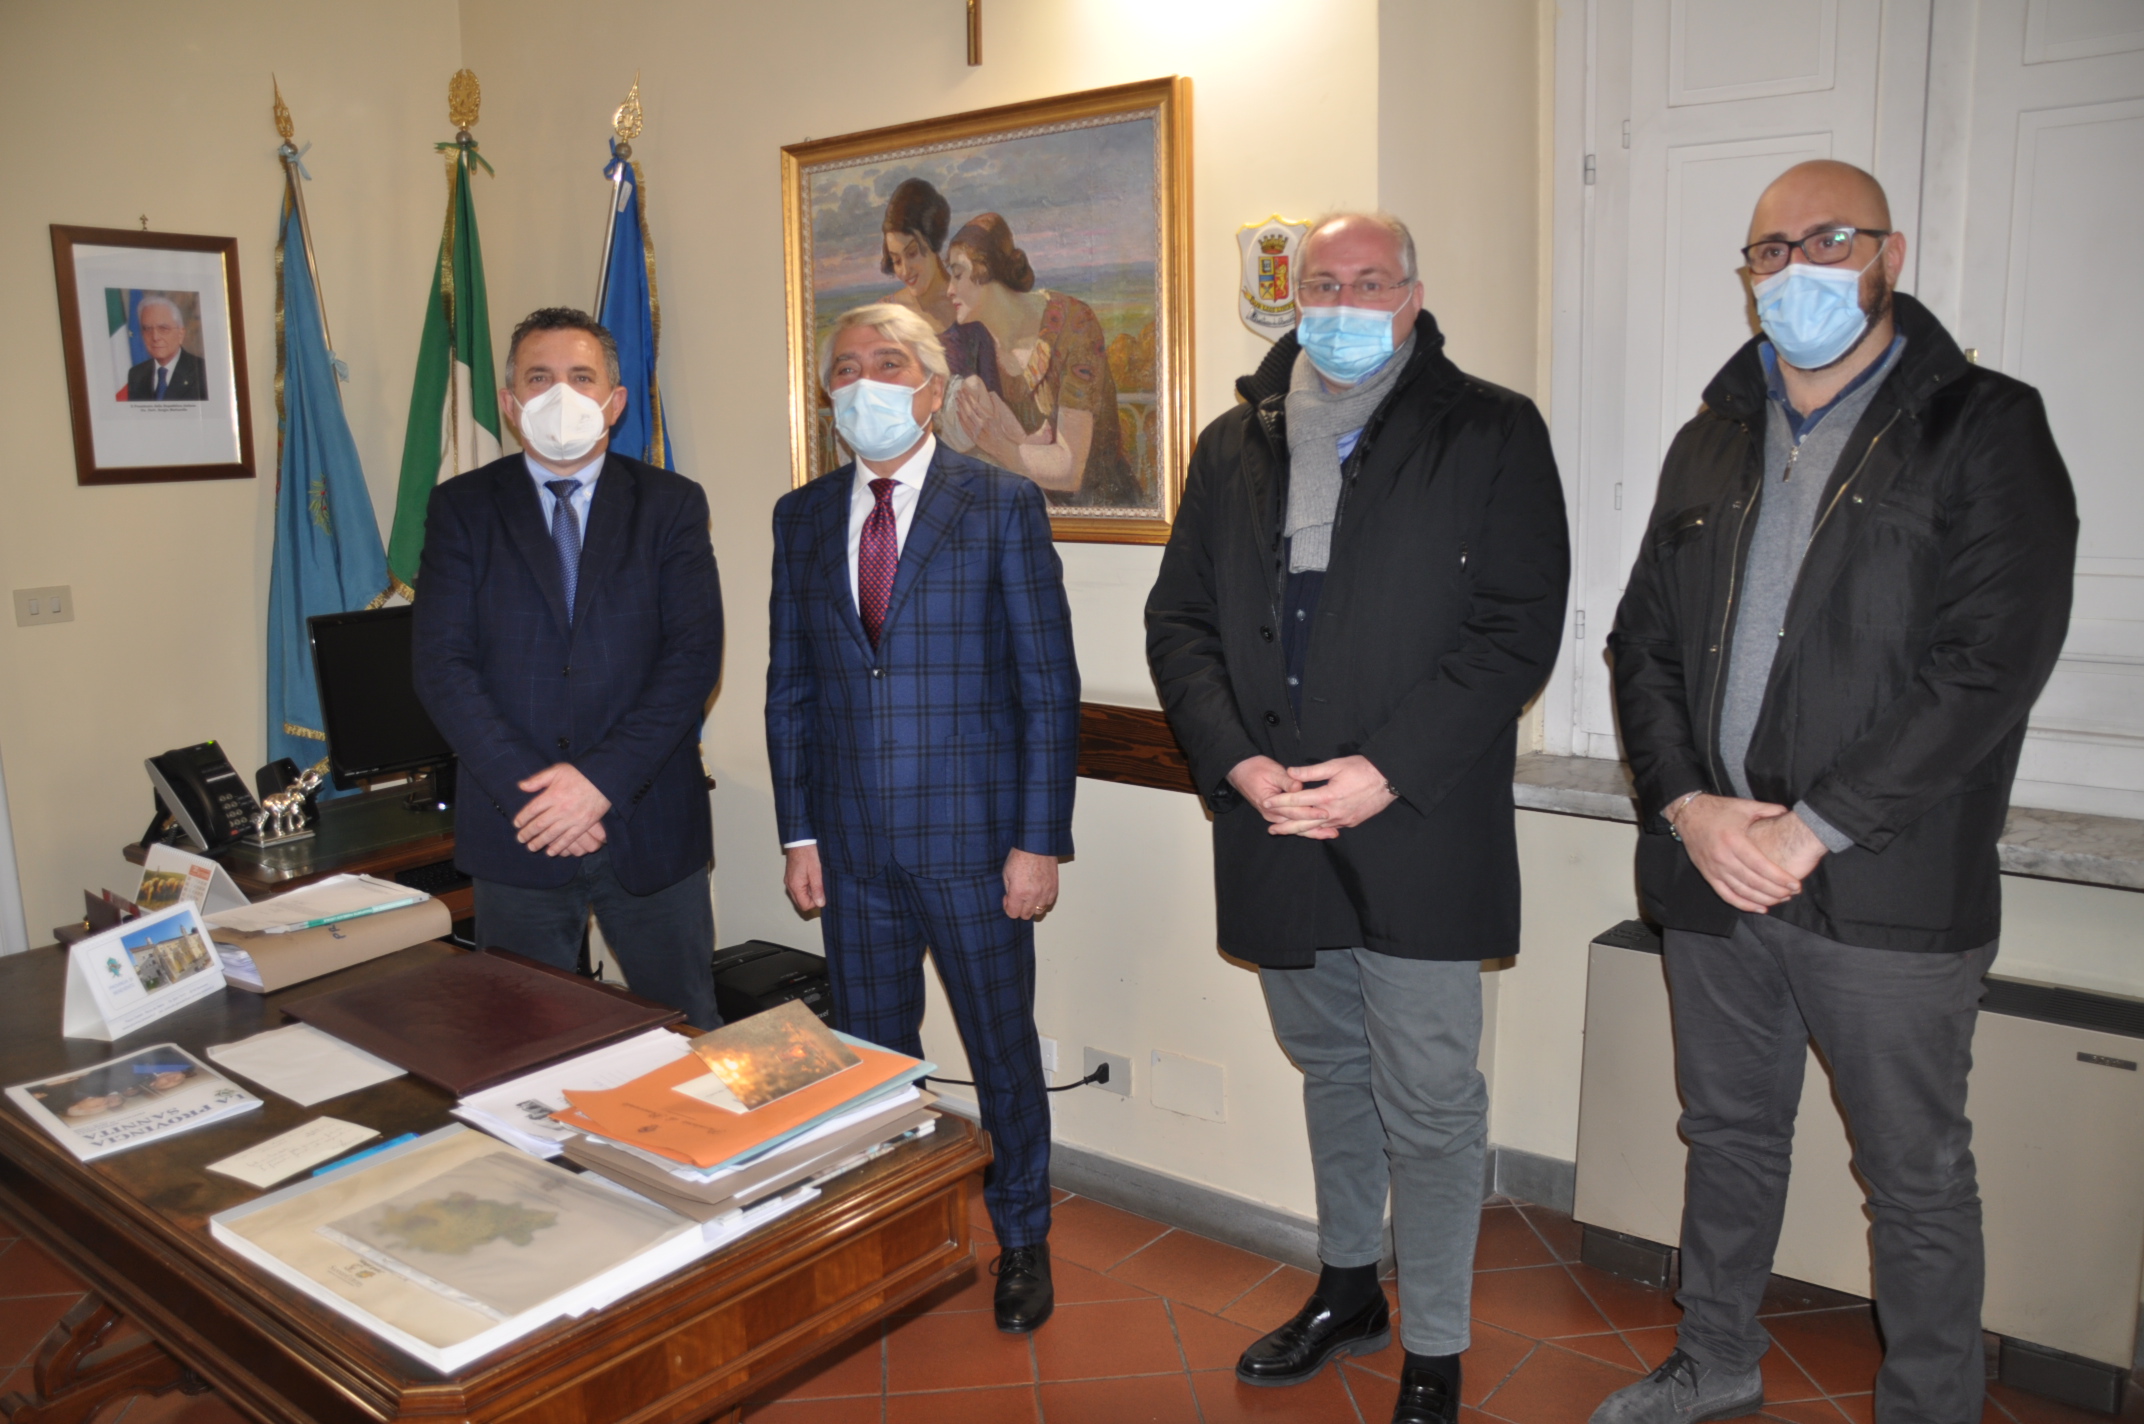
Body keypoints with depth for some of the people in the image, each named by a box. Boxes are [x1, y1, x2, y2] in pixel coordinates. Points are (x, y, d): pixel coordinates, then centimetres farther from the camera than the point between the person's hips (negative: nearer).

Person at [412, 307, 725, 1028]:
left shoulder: (671, 504, 3)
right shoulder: (462, 507, 5)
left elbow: (694, 655, -7)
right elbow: (442, 666, -4)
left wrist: (602, 780, -15)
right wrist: (527, 791, -14)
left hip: (649, 825, 0)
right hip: (514, 831, 1)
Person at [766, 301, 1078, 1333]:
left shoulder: (1003, 507, -5)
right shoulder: (802, 516, 8)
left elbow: (1049, 684, -7)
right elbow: (790, 687, 10)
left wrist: (1038, 840, -11)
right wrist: (798, 834, 5)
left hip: (973, 841, -3)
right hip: (852, 849, 4)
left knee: (1003, 1053, 10)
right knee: (872, 1054, 15)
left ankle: (1022, 1239, 32)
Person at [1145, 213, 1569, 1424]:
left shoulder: (1491, 433, -1)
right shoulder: (1236, 444, 11)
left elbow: (1518, 630, -8)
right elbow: (1180, 619, 7)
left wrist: (1388, 771, -17)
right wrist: (1239, 761, -8)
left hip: (1418, 834, -4)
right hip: (1272, 826, 4)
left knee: (1429, 1105, 3)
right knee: (1329, 1067, 20)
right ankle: (1348, 1288, 40)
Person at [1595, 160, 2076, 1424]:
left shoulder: (1983, 429, -5)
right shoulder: (1712, 443, 12)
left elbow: (1991, 663, -15)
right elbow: (1643, 641, 9)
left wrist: (1813, 828, -17)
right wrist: (1686, 805, -6)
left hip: (1887, 891, -5)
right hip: (1711, 867, 5)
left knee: (1916, 1176, 9)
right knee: (1730, 1132, 19)